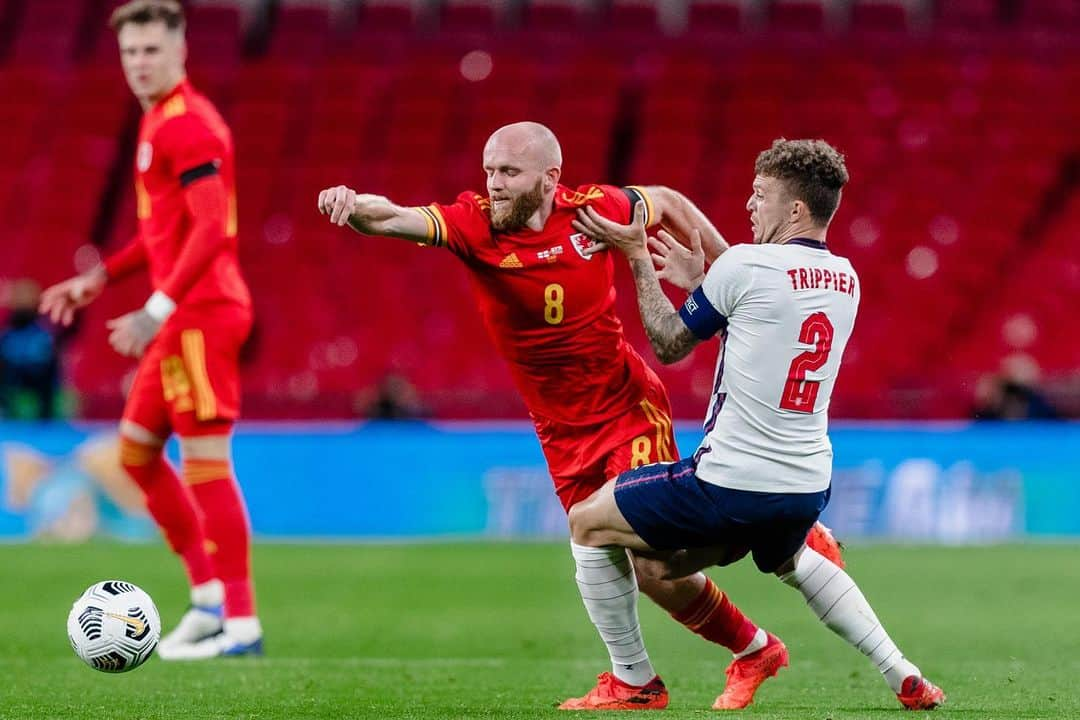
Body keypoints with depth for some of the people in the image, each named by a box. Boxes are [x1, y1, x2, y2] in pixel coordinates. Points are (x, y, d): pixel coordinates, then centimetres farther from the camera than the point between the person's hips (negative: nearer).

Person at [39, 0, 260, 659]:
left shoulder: (188, 126, -14)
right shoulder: (160, 122, 17)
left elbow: (210, 230, -23)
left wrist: (157, 310, -26)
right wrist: (100, 278, 22)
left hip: (200, 313, -10)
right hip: (186, 315, 10)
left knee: (206, 462, -10)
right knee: (137, 449, 14)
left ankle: (241, 623, -8)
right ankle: (210, 595, 19)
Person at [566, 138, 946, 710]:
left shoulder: (743, 265, -13)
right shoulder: (845, 279, 8)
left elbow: (669, 345, 0)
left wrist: (638, 257, 7)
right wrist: (697, 277, 24)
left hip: (729, 481, -7)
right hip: (808, 489, 7)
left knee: (588, 522, 10)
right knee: (792, 562, 39)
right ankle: (905, 678, 26)